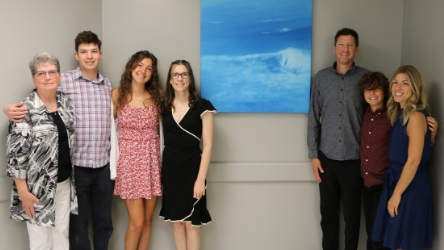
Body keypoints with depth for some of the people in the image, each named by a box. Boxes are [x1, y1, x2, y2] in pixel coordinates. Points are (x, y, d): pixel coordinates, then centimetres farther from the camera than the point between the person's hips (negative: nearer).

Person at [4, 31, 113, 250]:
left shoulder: (108, 86, 8)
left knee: (104, 222, 16)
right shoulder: (64, 81, -6)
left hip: (103, 165, 4)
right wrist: (10, 109, -26)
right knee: (78, 224, 10)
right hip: (77, 165, -4)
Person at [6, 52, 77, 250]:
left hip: (64, 182, 6)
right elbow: (16, 153, -16)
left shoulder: (66, 102, 4)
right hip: (38, 187, -6)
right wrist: (23, 192, -17)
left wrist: (70, 177, 12)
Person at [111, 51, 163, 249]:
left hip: (152, 160, 3)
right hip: (129, 160, -3)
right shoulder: (117, 95, -3)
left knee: (147, 220, 9)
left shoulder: (156, 96, 5)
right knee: (137, 223, -4)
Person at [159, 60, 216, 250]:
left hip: (191, 167, -4)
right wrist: (159, 170, 4)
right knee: (176, 220, 12)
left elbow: (208, 145, -10)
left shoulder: (202, 106, -9)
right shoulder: (164, 106, 4)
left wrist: (201, 178, -14)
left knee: (191, 222, 2)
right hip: (169, 168, 4)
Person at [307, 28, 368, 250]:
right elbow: (313, 118, 5)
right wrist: (313, 155, 1)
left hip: (354, 158, -1)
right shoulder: (322, 77, 4)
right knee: (328, 212, 10)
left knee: (352, 213, 8)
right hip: (327, 157, 2)